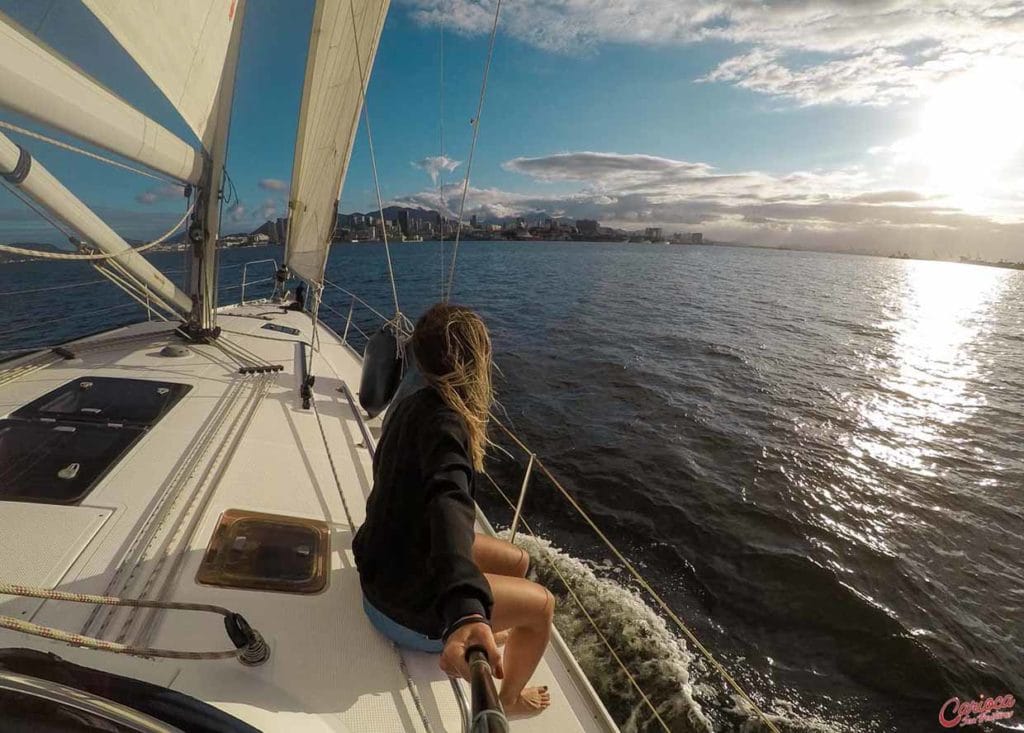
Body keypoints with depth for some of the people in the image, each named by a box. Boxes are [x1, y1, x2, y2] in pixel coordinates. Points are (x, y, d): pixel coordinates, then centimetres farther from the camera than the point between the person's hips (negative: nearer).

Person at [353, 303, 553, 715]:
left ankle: (497, 628, 48)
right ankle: (508, 701, 32)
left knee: (518, 561, 20)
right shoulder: (442, 420, -32)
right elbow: (449, 502, -51)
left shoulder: (416, 401, -4)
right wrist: (466, 611, -64)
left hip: (395, 554, 9)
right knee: (541, 603, 7)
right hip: (404, 593, -9)